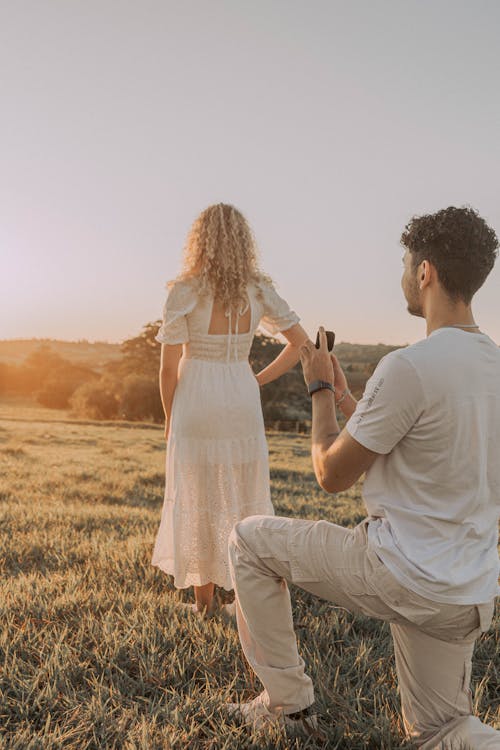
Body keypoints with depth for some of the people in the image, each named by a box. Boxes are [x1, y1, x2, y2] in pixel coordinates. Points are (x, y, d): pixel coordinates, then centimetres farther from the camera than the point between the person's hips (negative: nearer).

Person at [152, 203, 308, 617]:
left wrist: (169, 417, 5)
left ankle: (204, 598, 25)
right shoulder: (259, 290, 0)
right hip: (243, 404, 3)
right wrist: (259, 380, 6)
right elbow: (301, 341, 3)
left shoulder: (184, 292, -10)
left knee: (198, 500, 11)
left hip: (195, 404, -3)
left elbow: (169, 367, -9)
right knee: (246, 499, 14)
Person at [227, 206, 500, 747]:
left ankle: (287, 702, 19)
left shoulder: (409, 367, -24)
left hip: (401, 575, -8)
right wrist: (342, 397, 20)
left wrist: (319, 389, 1)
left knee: (248, 540, 9)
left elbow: (332, 473, -13)